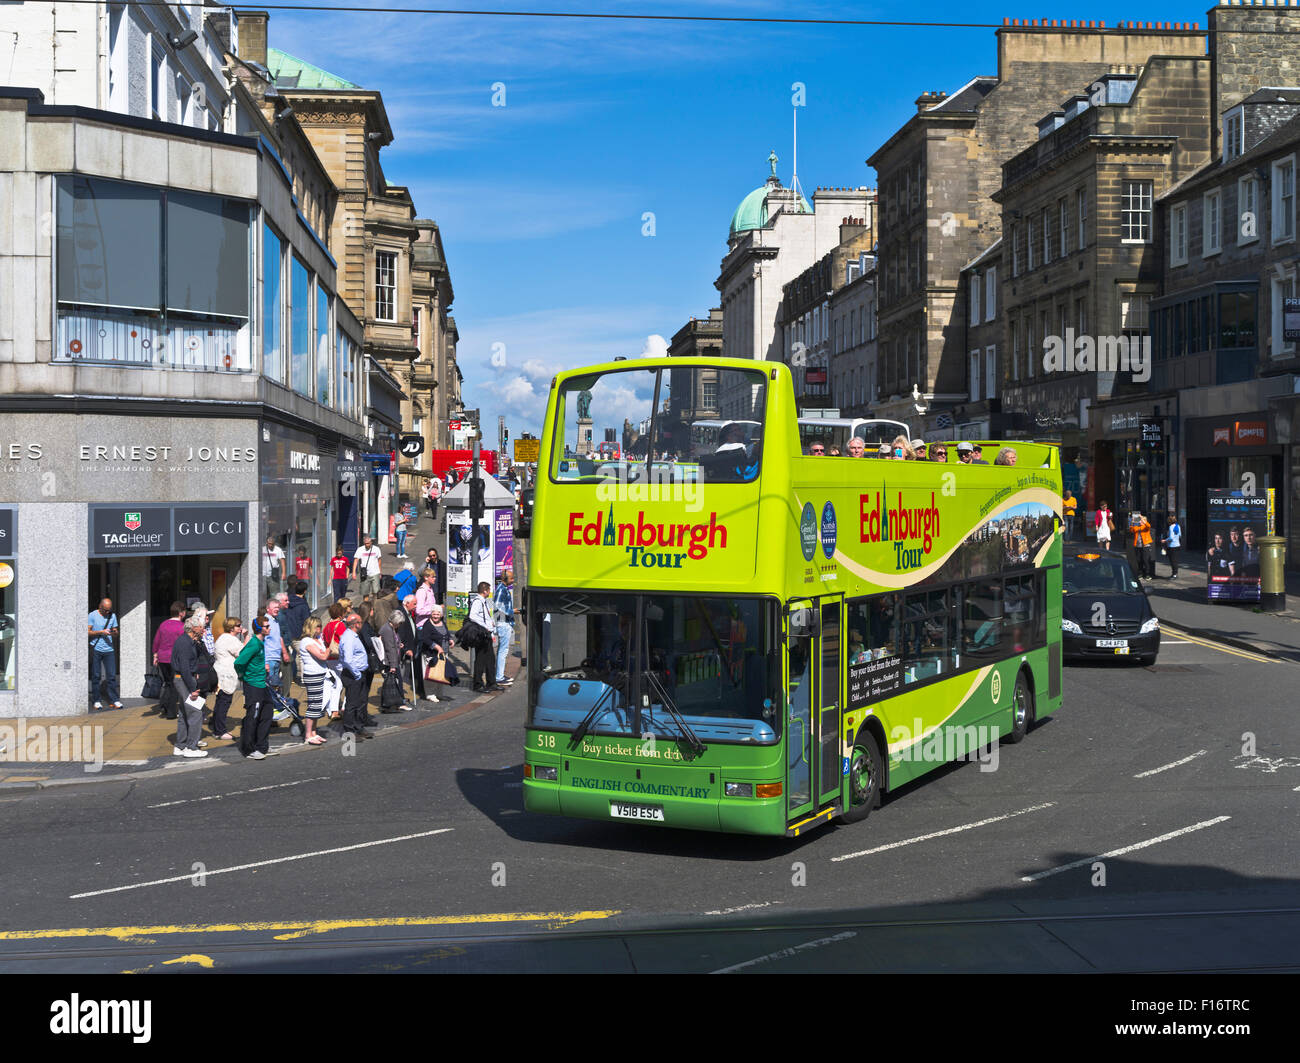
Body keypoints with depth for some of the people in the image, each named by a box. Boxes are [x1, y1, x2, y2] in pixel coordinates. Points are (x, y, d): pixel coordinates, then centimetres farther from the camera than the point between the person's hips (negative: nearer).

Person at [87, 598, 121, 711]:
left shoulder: (113, 616, 11)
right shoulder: (92, 615, 0)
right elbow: (88, 632, -4)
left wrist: (114, 633, -10)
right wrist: (101, 632, -15)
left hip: (109, 650, 3)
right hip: (96, 649, -3)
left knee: (111, 675, -1)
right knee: (95, 676, 1)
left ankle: (113, 700, 3)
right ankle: (96, 701, 7)